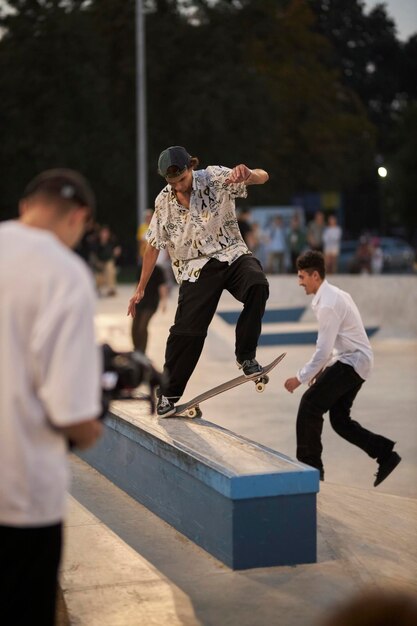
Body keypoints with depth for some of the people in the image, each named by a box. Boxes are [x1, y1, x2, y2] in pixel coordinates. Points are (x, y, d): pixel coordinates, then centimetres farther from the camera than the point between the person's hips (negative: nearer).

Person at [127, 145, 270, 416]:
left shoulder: (215, 178, -7)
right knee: (188, 329, -9)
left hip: (232, 254, 0)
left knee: (258, 286, -32)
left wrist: (248, 174, -42)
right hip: (197, 267, 1)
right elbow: (153, 246, 8)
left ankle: (246, 356, -18)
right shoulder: (164, 202, 0)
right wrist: (140, 289, 9)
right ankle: (168, 393, 8)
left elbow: (262, 177, -16)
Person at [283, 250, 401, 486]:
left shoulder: (328, 304, -20)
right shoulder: (334, 294, 12)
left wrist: (300, 378, -15)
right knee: (339, 419, 11)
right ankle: (386, 454, 11)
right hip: (358, 361, 10)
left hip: (352, 362, -10)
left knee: (310, 404, -8)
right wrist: (322, 367, 16)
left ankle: (310, 466, -1)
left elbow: (323, 350, -21)